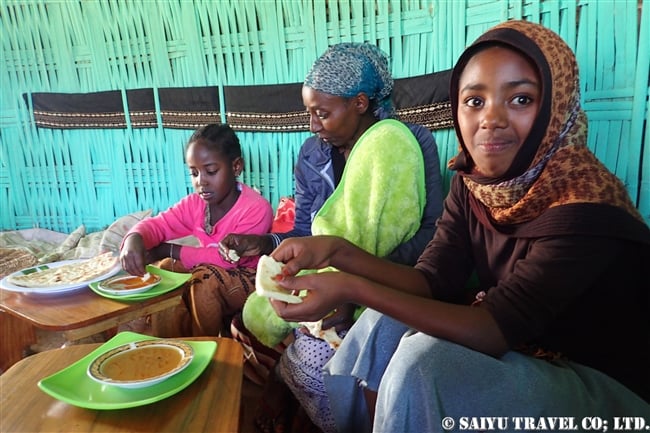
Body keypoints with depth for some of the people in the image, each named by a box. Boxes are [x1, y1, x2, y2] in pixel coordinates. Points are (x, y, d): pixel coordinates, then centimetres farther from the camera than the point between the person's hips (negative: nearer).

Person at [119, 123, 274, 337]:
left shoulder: (257, 208, -25)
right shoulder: (195, 204, -3)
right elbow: (157, 224, -6)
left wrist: (168, 250, -21)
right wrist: (134, 239, -34)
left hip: (248, 281, -6)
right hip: (209, 278, 6)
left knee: (207, 276, -30)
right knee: (165, 268, -14)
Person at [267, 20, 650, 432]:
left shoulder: (586, 208, -27)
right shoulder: (473, 182, -6)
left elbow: (498, 329, -30)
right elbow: (434, 282, -10)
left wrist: (352, 288, -37)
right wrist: (338, 251, -26)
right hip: (523, 353, 6)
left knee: (424, 362, -27)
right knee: (386, 324, -9)